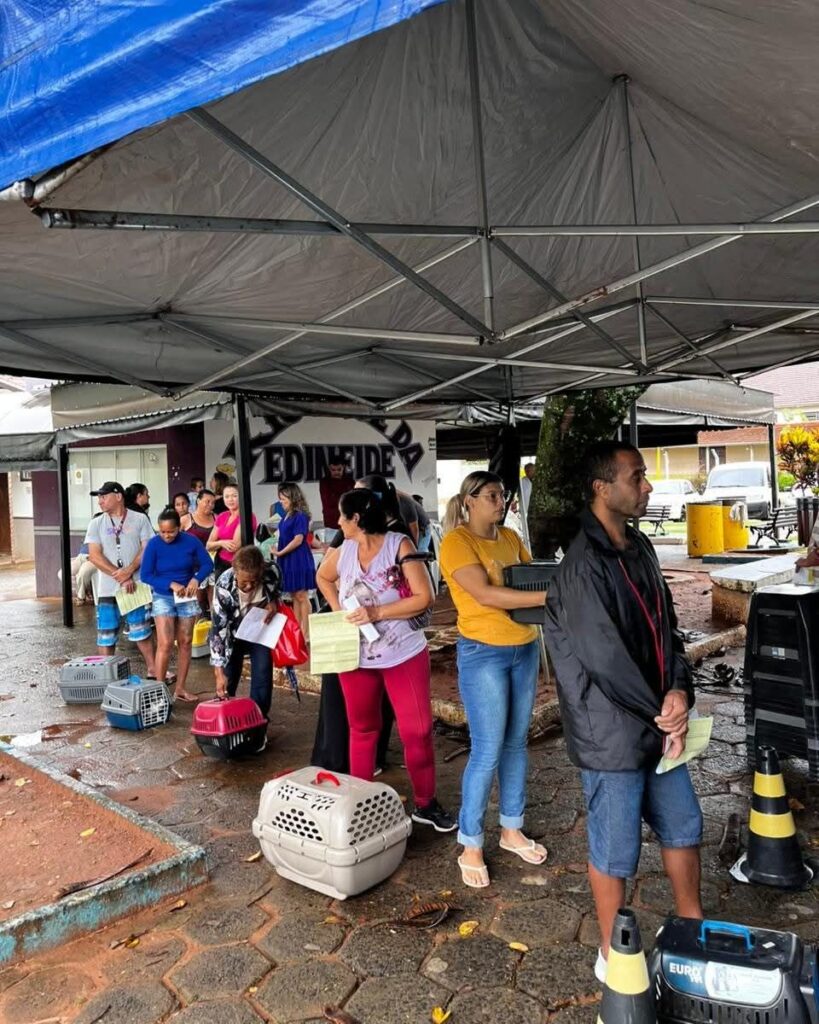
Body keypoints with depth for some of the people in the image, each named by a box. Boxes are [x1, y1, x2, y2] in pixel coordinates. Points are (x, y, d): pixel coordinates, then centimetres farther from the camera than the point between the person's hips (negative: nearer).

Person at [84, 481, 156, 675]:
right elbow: (94, 556, -3)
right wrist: (120, 577, -12)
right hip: (108, 589, 2)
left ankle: (152, 671, 13)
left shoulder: (139, 520, 2)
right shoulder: (96, 524, 5)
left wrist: (128, 571, -17)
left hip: (136, 586, -1)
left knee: (141, 632, 4)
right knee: (106, 635, 6)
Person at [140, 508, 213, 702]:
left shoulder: (191, 541, -10)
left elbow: (208, 564, -1)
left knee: (185, 643, 8)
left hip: (187, 597, 3)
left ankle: (180, 688, 18)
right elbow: (145, 575, -13)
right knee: (165, 644, -11)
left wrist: (196, 579, -20)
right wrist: (171, 584, -23)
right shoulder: (153, 544, -14)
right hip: (163, 597, -2)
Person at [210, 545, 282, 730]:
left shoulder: (272, 571, -28)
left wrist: (274, 602, -24)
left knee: (262, 677, -4)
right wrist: (219, 672, -32)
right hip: (233, 634, -1)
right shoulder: (224, 585, -34)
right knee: (227, 681, 0)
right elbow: (218, 629, -31)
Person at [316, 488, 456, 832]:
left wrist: (377, 613, -23)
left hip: (404, 655, -3)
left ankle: (425, 803, 20)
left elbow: (424, 597, -18)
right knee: (362, 729, 16)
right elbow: (323, 578, 22)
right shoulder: (341, 552, 0)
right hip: (356, 658, 4)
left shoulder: (399, 545, -13)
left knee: (417, 730, 1)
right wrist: (337, 609, 5)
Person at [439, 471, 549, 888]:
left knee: (516, 743, 16)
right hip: (483, 653, -7)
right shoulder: (456, 541, -13)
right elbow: (484, 594, -24)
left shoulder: (510, 537, 9)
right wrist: (549, 596, -28)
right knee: (488, 752, -2)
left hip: (524, 648, 7)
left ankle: (511, 829, 33)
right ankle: (470, 847, 15)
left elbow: (534, 576, 13)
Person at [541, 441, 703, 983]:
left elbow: (666, 626, 8)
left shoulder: (640, 547, 5)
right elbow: (606, 658, -22)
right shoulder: (583, 567, -22)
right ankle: (614, 958, 32)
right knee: (616, 850, 9)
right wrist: (661, 711, -11)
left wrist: (679, 690, -8)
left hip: (659, 722, 8)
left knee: (684, 826, 23)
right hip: (611, 732, -8)